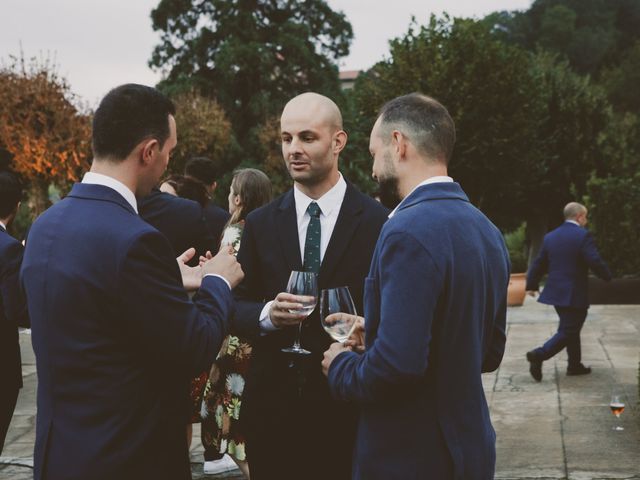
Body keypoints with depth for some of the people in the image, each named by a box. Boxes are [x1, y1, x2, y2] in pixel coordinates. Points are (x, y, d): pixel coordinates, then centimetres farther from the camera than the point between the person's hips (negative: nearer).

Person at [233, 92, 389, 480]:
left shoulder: (378, 223, -5)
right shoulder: (260, 223, 5)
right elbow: (237, 307, 5)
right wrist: (267, 314, -15)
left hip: (349, 405, -2)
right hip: (272, 404, 3)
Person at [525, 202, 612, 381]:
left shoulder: (550, 237, 7)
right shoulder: (583, 235, -14)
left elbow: (539, 263, 11)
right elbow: (596, 262, -19)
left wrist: (532, 285, 21)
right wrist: (607, 276, 0)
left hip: (556, 291, 8)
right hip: (575, 294, -8)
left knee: (571, 328, 20)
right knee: (568, 332, -3)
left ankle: (575, 365, 26)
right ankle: (539, 355, -17)